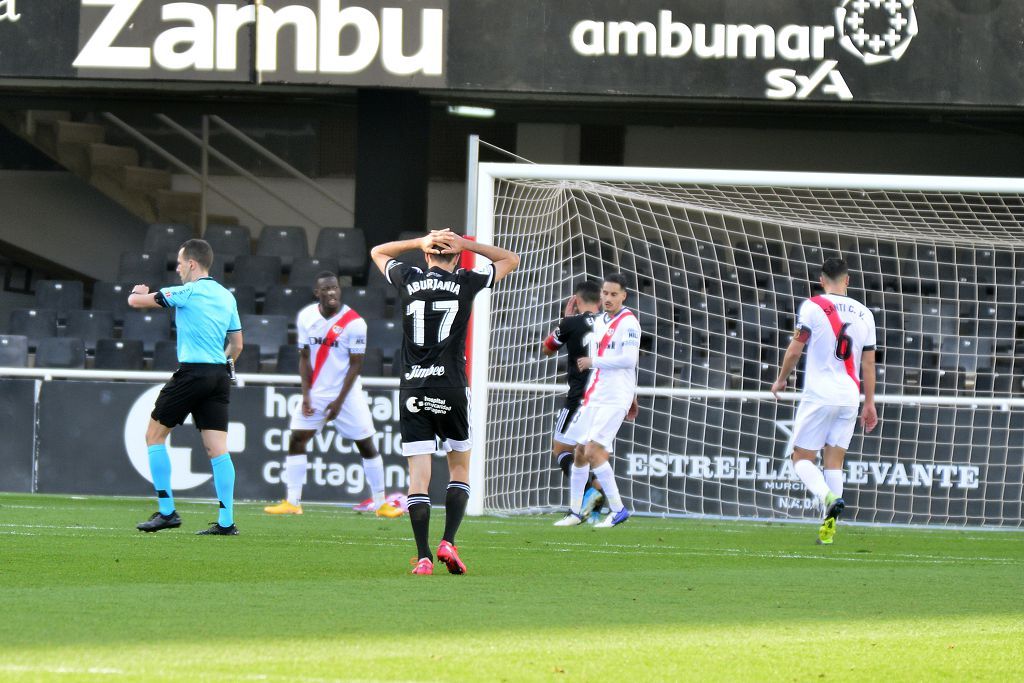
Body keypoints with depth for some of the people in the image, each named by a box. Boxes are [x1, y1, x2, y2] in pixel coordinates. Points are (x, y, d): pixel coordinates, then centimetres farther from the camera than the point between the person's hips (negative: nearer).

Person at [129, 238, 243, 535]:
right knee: (217, 449, 3)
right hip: (220, 375, 7)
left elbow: (136, 301, -1)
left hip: (192, 373, -7)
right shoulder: (226, 296, 13)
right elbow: (237, 343, 19)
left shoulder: (188, 292, -8)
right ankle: (226, 521, -4)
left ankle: (166, 511, 3)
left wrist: (137, 292, 22)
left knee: (155, 435, 6)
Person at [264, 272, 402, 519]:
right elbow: (304, 358, 3)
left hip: (347, 393, -3)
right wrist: (306, 396, -5)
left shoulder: (354, 322, -13)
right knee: (296, 440, -4)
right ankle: (292, 503, -1)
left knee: (367, 446, -1)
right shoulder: (306, 317, -2)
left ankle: (381, 504, 7)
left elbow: (356, 364, -10)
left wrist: (339, 401, -13)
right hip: (315, 393, 3)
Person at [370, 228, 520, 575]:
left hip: (412, 390, 1)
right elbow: (511, 260, 18)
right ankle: (448, 541, -2)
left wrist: (421, 242, 16)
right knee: (460, 467, 13)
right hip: (451, 388, -1)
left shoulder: (408, 280, 5)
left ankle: (423, 557, -9)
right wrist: (465, 244, 11)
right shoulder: (465, 283, 2)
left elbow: (377, 252, 26)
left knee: (418, 475, -2)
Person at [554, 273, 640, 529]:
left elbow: (628, 360, -20)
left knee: (593, 451, -17)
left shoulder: (628, 322, -10)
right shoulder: (599, 322, 16)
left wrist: (593, 361, -14)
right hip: (594, 396, 8)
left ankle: (618, 509, -9)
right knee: (580, 453, 8)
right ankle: (575, 512, 19)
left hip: (615, 399, -8)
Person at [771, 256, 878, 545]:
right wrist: (869, 404, 16)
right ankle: (829, 528, 1)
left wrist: (781, 381, 12)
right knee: (834, 461, 9)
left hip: (819, 395, -4)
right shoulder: (864, 313, 9)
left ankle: (829, 498, -25)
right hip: (850, 397, 4)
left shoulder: (813, 306, -4)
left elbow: (795, 350, -5)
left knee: (802, 457, 3)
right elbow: (868, 363, 11)